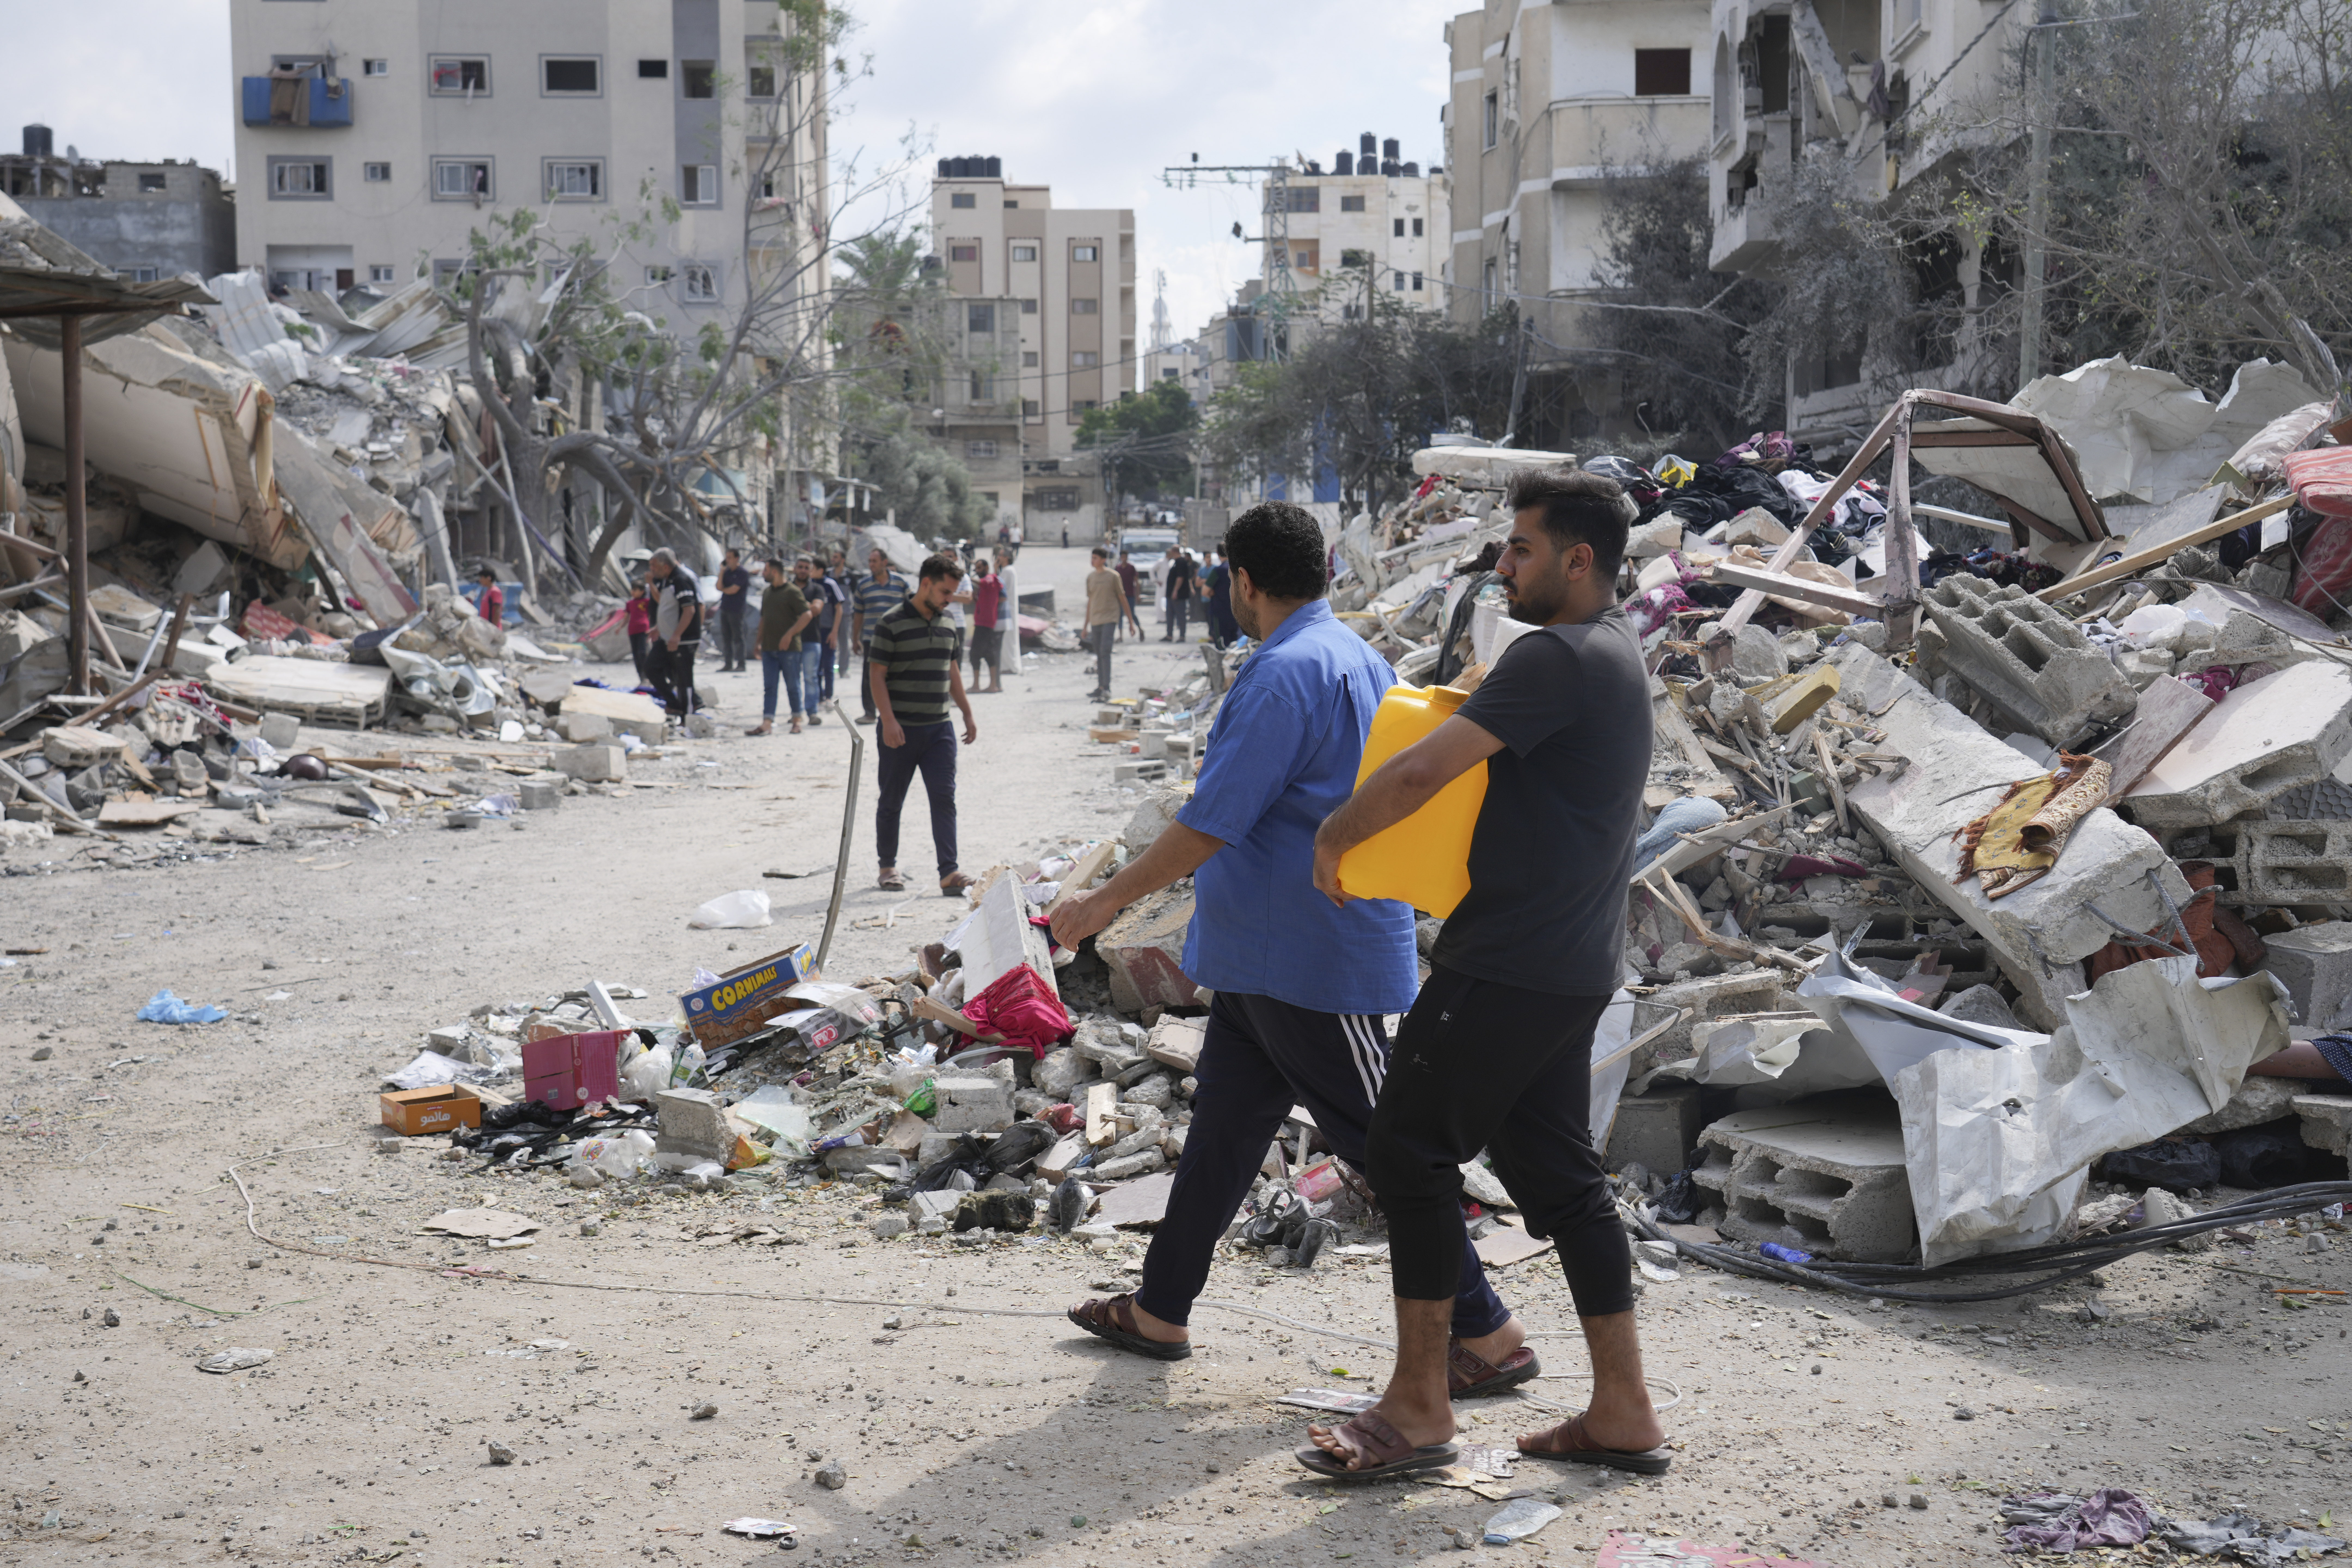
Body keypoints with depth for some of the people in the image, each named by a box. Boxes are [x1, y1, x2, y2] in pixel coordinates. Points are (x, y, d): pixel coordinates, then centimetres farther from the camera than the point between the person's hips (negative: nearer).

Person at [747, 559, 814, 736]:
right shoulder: (767, 593, 16)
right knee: (769, 687, 0)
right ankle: (767, 724, -5)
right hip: (769, 648, 7)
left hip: (789, 648, -7)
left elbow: (807, 615, -14)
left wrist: (789, 635, -19)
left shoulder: (793, 592, -7)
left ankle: (797, 721, 13)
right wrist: (759, 642, 19)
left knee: (792, 686, 2)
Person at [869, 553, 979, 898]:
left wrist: (968, 714, 20)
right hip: (901, 729, -5)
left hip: (939, 728, 5)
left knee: (944, 798, -5)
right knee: (892, 801, 8)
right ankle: (888, 867, 22)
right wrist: (888, 720, -18)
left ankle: (949, 872, -8)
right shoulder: (893, 624, -9)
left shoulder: (947, 626, 10)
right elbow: (876, 675, -10)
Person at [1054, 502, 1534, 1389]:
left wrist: (1107, 901, -14)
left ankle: (1488, 1334, 5)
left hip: (1312, 958, -10)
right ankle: (1160, 1311, 25)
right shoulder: (1359, 659, 13)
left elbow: (1213, 824, -22)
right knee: (1223, 1125, 15)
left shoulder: (1284, 674, -19)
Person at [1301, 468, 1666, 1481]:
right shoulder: (1617, 652, 16)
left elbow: (1423, 771, -22)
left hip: (1509, 966, -10)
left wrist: (1334, 837, -7)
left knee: (1410, 1149, -2)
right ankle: (1623, 1412, 15)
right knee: (1556, 1171, 12)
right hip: (1573, 966, 10)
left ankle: (1419, 1407, 4)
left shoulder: (1558, 657, -17)